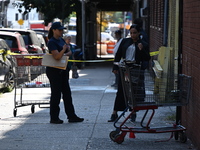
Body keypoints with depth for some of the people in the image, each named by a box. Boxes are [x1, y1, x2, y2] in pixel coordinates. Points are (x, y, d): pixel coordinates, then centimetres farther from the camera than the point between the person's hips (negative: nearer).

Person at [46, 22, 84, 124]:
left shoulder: (61, 40, 13)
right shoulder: (51, 42, -14)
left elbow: (69, 52, 10)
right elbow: (57, 56, -24)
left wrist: (64, 54, -8)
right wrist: (64, 49, -19)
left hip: (63, 70, 9)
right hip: (54, 70, -9)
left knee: (67, 93, 9)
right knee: (56, 93, -3)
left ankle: (71, 116, 13)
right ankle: (54, 118, 6)